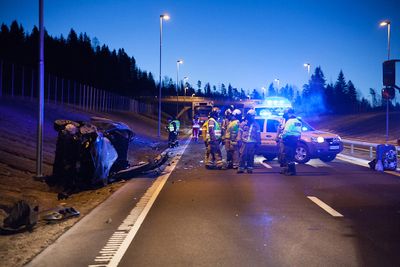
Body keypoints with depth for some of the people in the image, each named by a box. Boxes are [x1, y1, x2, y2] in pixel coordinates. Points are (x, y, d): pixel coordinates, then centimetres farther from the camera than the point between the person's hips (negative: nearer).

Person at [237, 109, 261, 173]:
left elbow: (258, 134, 11)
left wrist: (258, 142, 5)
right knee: (243, 155, -7)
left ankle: (250, 168, 8)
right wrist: (239, 140, -3)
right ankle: (241, 168, -5)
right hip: (244, 142, -1)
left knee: (251, 156, 2)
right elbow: (240, 132, 6)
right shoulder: (243, 123, 8)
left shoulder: (256, 125, 11)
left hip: (252, 143, 1)